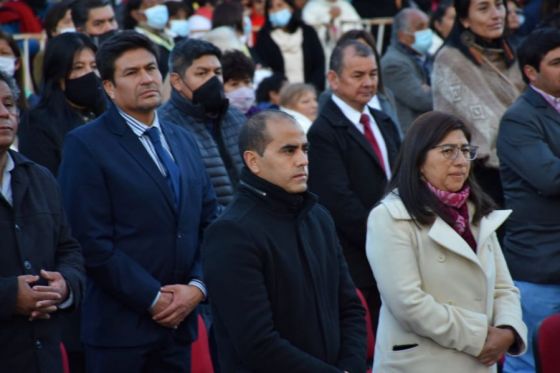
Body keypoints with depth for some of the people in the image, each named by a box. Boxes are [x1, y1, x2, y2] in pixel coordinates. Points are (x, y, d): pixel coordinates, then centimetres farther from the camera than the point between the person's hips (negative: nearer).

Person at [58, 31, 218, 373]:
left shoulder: (183, 140, 14)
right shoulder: (86, 145, -6)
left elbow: (209, 222, 12)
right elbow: (92, 241, -13)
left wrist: (197, 286, -4)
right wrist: (154, 300, -13)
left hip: (178, 322, 6)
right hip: (120, 329, -5)